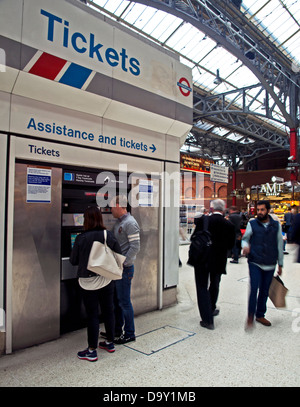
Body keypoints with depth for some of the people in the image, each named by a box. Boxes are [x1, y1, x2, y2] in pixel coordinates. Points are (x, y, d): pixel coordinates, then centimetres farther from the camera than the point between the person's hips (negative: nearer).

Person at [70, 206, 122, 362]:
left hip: (88, 282, -3)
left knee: (92, 315, 6)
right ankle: (110, 343, 34)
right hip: (107, 280, 4)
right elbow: (119, 257, 1)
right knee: (108, 311, 17)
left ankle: (92, 351, 18)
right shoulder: (109, 236, -6)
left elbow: (73, 261, -5)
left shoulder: (81, 238, -15)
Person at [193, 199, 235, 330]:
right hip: (218, 261, 3)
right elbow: (230, 245, -2)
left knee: (202, 288, 6)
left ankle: (208, 319, 4)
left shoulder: (203, 220, -13)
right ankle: (211, 309, 43)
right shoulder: (229, 225, -8)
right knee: (214, 286, 24)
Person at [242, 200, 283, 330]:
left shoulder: (276, 225, 5)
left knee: (264, 291, 11)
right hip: (255, 263, -2)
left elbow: (279, 245, 10)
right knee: (254, 289, -11)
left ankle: (260, 315, 28)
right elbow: (245, 239, 7)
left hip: (270, 265, 3)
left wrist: (280, 264, 12)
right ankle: (250, 316, 4)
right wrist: (245, 246, -18)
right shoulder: (252, 224, -1)